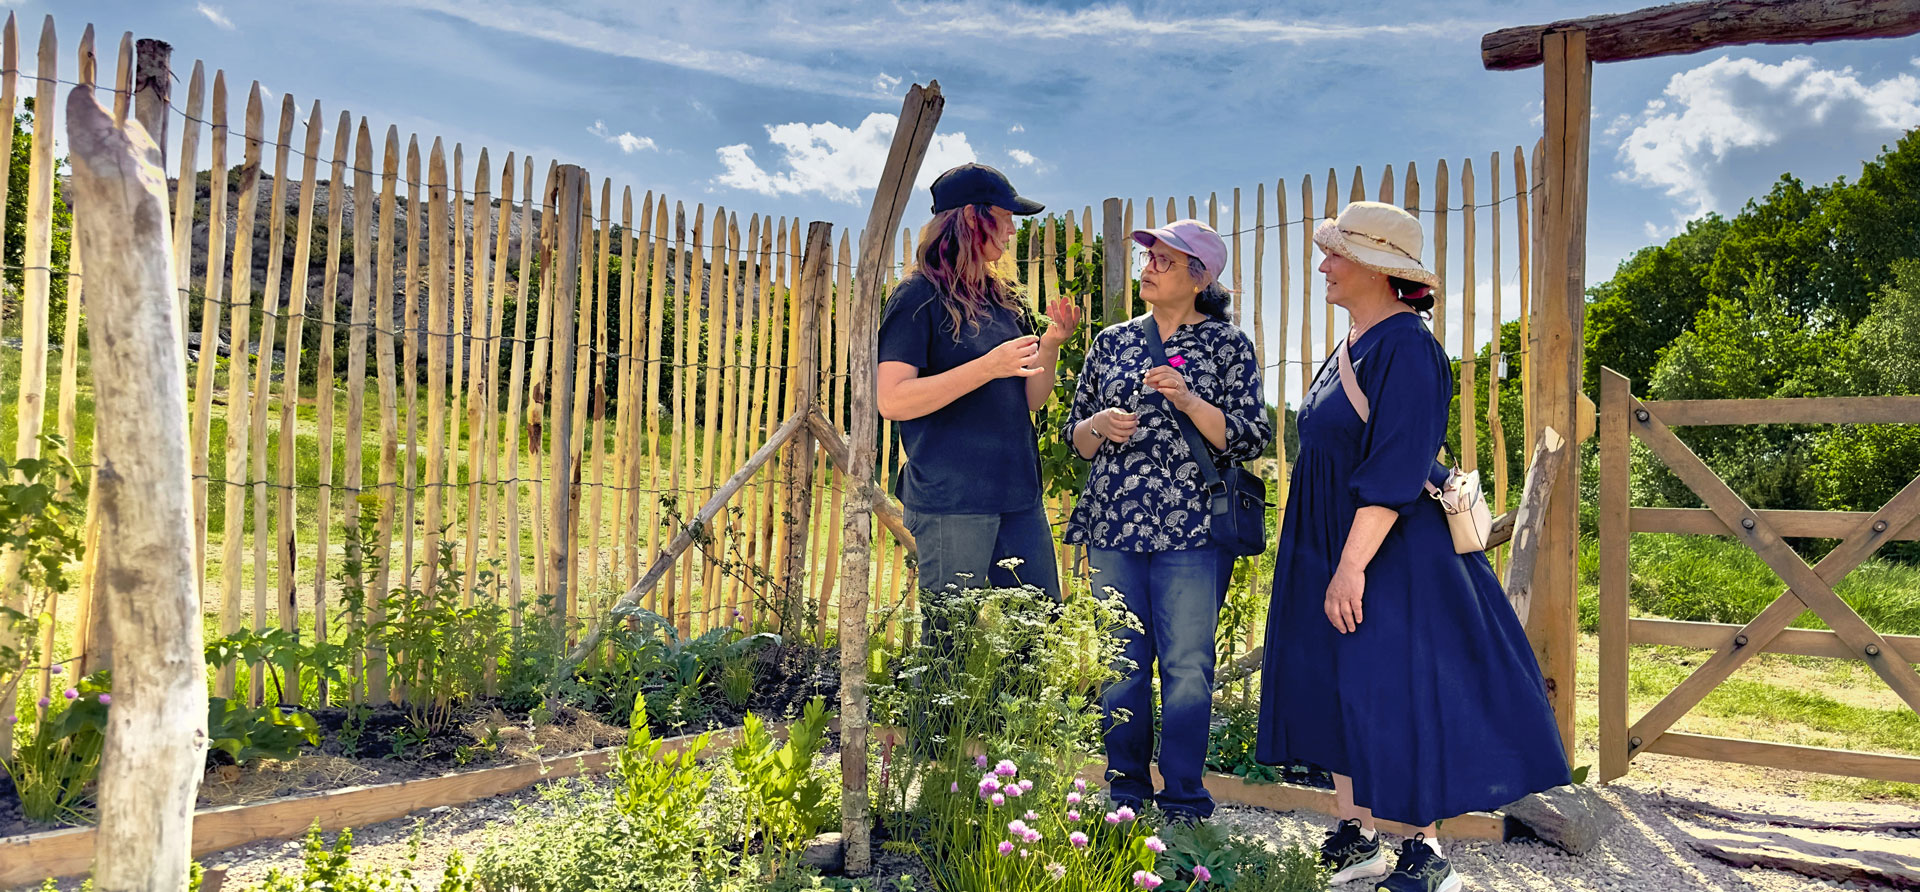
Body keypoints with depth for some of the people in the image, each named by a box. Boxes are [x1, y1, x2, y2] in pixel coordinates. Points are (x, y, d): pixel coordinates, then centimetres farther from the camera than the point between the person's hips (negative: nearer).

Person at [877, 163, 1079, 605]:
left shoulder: (1003, 298, 15)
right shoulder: (919, 297, -5)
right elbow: (892, 400, -16)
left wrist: (1050, 345, -1)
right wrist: (989, 366, -21)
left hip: (1019, 495, 7)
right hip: (951, 501, -7)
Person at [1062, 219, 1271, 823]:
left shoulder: (1226, 343, 3)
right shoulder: (1112, 342, 13)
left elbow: (1252, 438, -3)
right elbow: (1074, 433, 17)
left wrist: (1187, 401, -16)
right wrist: (1099, 425, -6)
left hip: (1192, 527, -3)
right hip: (1114, 524, 3)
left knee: (1186, 664, 1)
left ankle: (1184, 800, 15)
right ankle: (1125, 792, 22)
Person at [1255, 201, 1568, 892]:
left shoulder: (1405, 347, -16)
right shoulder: (1355, 344, 13)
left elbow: (1394, 472, -22)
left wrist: (1352, 566, -25)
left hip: (1391, 556, -9)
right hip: (1331, 549, 9)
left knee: (1395, 695, -2)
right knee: (1333, 688, 12)